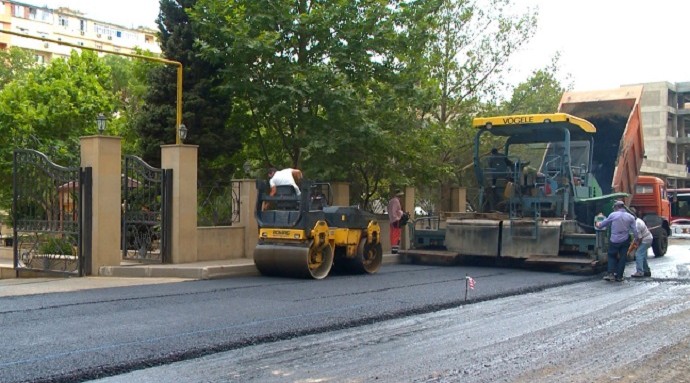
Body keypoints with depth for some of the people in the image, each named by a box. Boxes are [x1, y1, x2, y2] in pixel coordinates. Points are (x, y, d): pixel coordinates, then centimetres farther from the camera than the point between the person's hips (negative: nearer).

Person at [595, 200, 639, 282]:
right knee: (622, 258, 9)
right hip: (625, 241, 1)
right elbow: (634, 231, 0)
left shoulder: (613, 215, -6)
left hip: (614, 240, -1)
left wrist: (598, 225, 27)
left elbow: (603, 224, 6)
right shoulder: (630, 217, 1)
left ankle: (610, 273, 0)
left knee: (612, 256, 15)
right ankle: (619, 276, 9)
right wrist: (637, 239, 14)